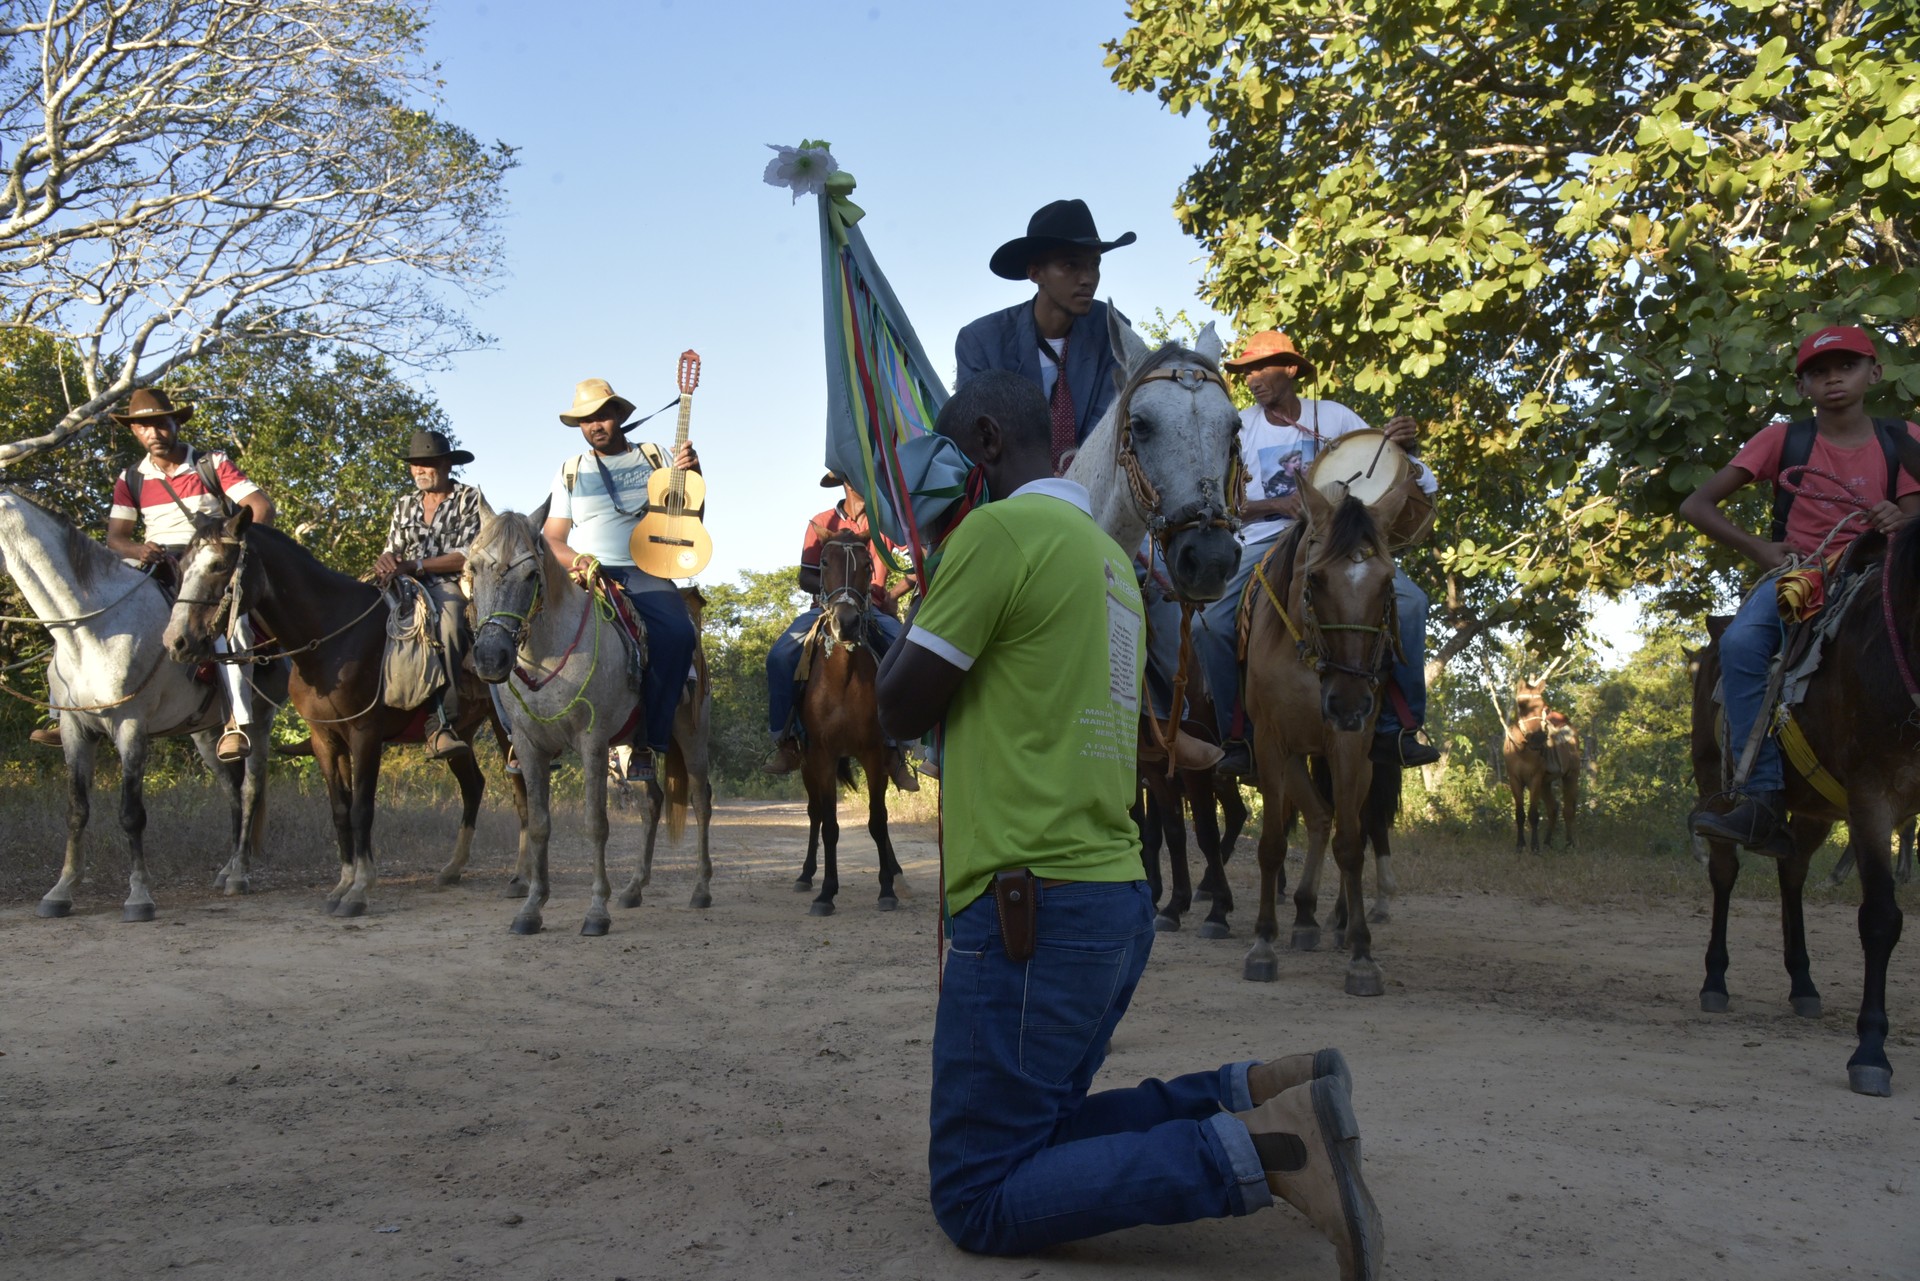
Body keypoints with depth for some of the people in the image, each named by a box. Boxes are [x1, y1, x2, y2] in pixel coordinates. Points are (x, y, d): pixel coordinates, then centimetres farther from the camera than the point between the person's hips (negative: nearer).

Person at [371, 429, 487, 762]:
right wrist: (385, 564, -8)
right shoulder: (404, 506, 22)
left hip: (452, 586, -5)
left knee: (445, 619, -39)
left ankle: (441, 724, -45)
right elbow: (392, 551, 18)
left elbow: (469, 556, -5)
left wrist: (416, 565, -14)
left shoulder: (470, 499, 6)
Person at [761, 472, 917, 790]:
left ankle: (895, 748, -18)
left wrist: (893, 593, -10)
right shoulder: (821, 524, 8)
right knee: (781, 655, -27)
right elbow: (805, 578, 6)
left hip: (874, 610, 0)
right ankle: (785, 742, -14)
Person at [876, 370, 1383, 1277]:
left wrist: (923, 601, 10)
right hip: (1115, 902, 9)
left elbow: (903, 709, -7)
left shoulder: (997, 531, -11)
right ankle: (1261, 1098, 6)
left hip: (1035, 907, -9)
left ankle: (1262, 1147, -12)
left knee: (975, 1198, -1)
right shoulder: (1107, 555, 16)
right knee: (1033, 1136, 20)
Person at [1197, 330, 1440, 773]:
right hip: (1263, 544, -1)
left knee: (1409, 600, -22)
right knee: (1214, 623, -27)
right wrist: (1280, 505, -17)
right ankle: (1238, 738, -11)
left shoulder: (1334, 416, 5)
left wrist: (1400, 443, -17)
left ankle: (1396, 728, -14)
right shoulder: (1241, 426, 4)